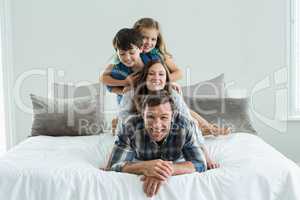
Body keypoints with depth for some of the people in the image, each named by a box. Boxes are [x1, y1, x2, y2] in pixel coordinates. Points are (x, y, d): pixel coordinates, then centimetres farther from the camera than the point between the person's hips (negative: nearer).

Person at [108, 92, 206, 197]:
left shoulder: (185, 126, -27)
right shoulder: (131, 127, -28)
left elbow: (199, 164, -29)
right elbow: (114, 165, -29)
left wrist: (166, 170, -47)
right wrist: (146, 167, -49)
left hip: (177, 179, 1)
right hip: (140, 180, -1)